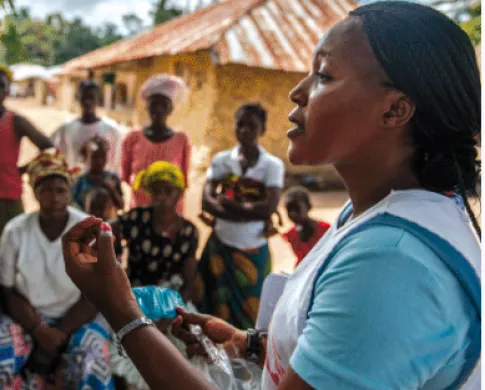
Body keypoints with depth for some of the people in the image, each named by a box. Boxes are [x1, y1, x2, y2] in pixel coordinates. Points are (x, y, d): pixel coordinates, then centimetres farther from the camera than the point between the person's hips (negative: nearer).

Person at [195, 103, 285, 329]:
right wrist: (251, 214, -19)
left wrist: (228, 202, -10)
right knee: (217, 311, 10)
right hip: (220, 246, 2)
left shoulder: (273, 165, -5)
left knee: (250, 314, 10)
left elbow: (268, 208, -17)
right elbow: (207, 202, -10)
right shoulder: (221, 160, 1)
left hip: (253, 251, -2)